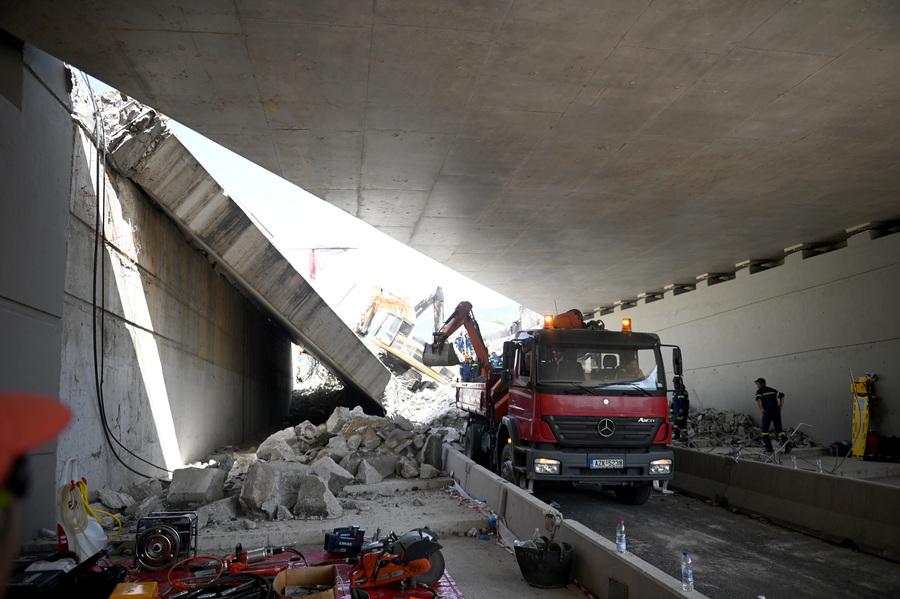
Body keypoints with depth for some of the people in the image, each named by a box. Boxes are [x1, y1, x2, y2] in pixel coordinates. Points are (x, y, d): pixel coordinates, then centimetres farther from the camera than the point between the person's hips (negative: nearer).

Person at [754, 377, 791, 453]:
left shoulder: (759, 391, 2)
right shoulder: (771, 389, 19)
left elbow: (758, 399, -18)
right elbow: (782, 395, 17)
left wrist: (761, 409, -19)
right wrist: (780, 406, 14)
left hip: (767, 413, -5)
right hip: (776, 411, 5)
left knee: (764, 430, 9)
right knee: (779, 430, 9)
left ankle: (769, 447, 7)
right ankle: (786, 443, -10)